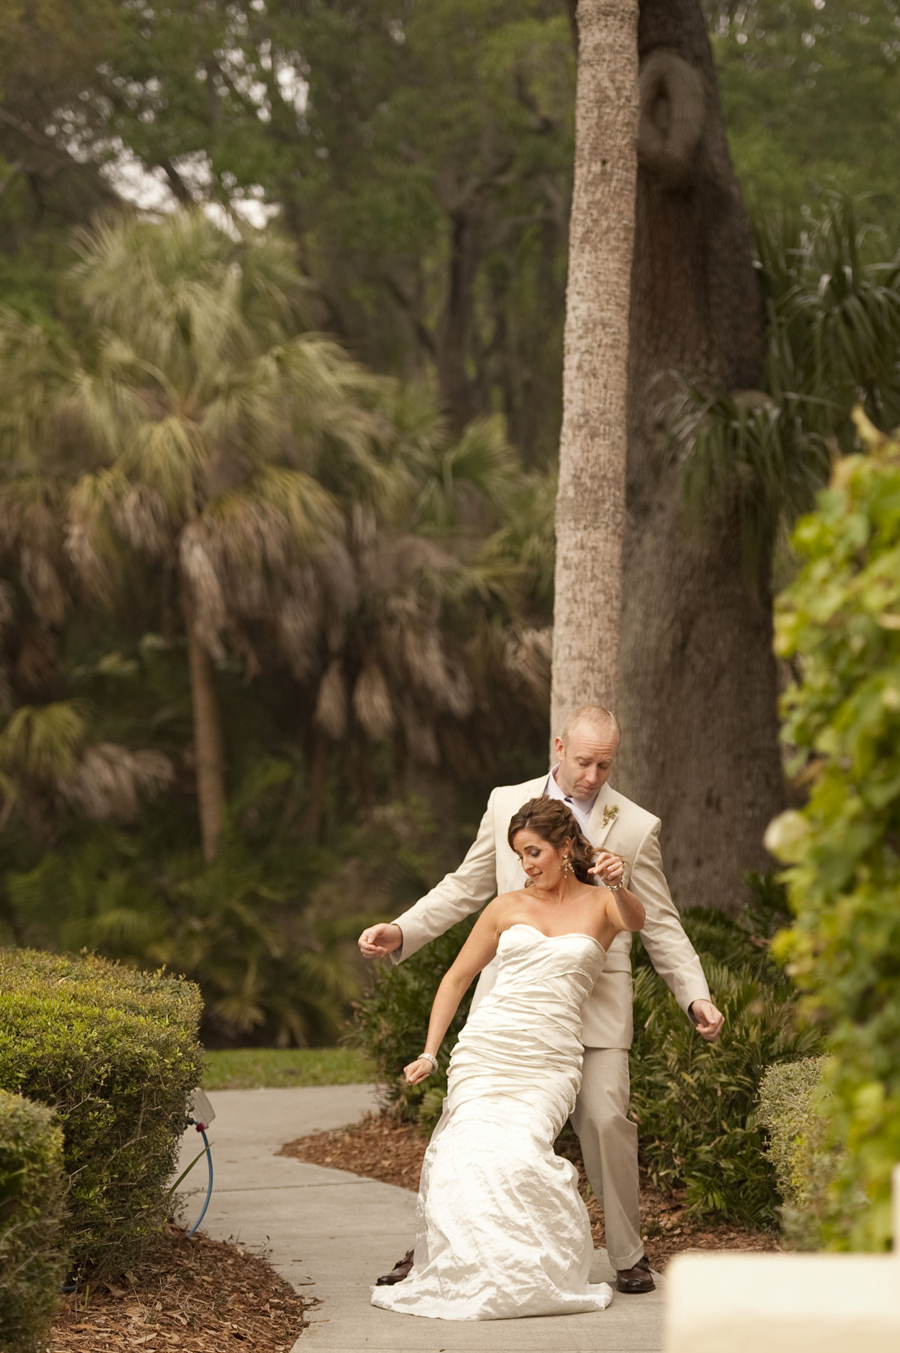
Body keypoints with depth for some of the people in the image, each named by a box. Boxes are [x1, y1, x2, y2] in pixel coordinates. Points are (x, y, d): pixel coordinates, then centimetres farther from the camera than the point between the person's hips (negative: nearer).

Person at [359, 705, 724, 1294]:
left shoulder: (636, 827, 2)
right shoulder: (507, 804, 7)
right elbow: (464, 887, 13)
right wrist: (400, 932, 1)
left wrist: (697, 997, -3)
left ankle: (628, 1255, 6)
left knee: (606, 1119, -11)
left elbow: (661, 925, 6)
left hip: (594, 999, -1)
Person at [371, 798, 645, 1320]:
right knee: (473, 1153, -19)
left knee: (516, 1153, -23)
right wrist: (429, 1053, 10)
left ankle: (535, 1277, -6)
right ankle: (477, 1275, -6)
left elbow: (637, 920, -16)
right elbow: (457, 978, 19)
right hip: (488, 1047, 2)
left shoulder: (600, 905, 8)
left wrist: (620, 886, -39)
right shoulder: (507, 908, 14)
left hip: (551, 1060, -2)